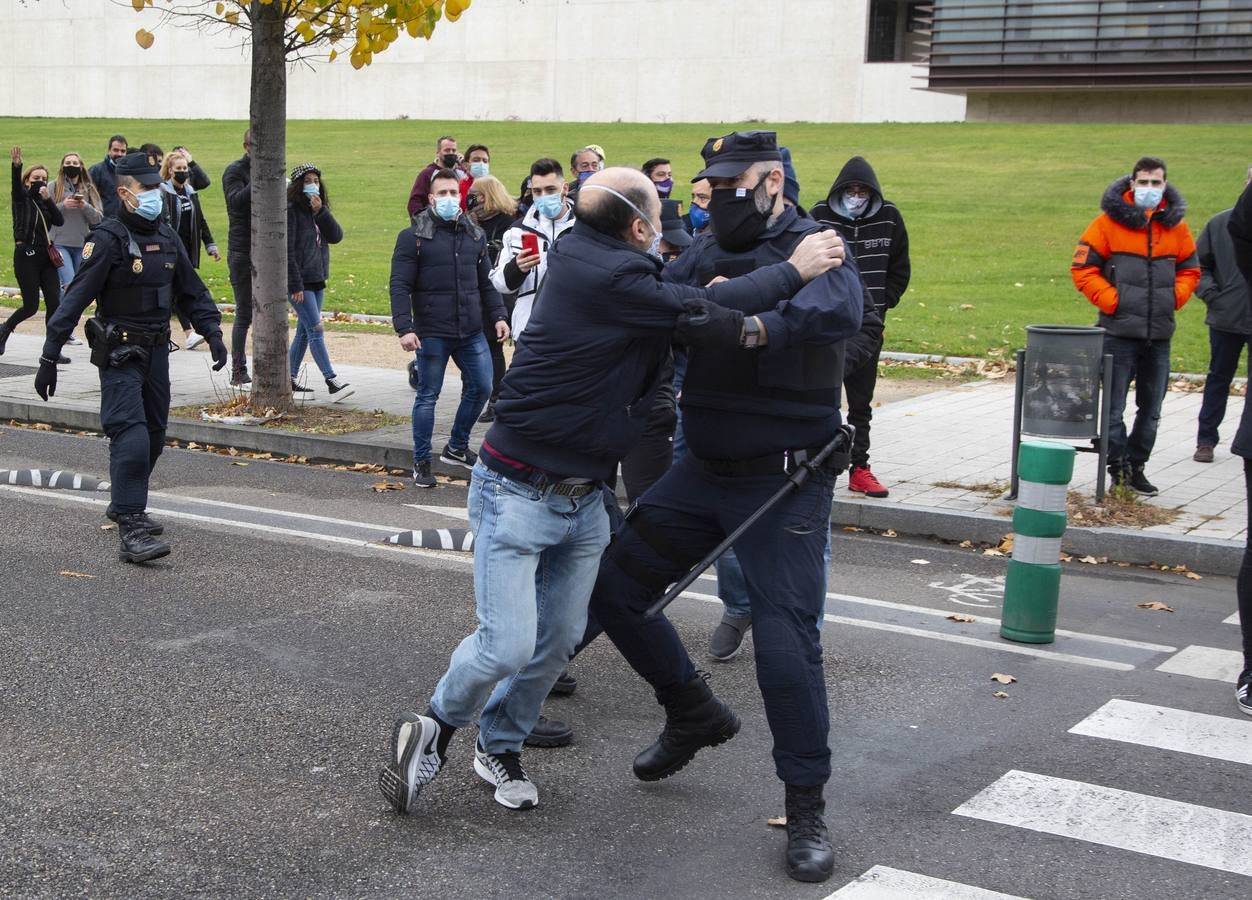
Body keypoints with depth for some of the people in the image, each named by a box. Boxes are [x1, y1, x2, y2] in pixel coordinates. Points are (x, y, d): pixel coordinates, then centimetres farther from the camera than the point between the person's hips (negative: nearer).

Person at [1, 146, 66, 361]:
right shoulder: (22, 198, 0)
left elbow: (60, 221, -2)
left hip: (45, 255, 5)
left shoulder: (45, 202, 13)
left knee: (54, 303, -2)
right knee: (31, 305, -3)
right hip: (26, 256, -5)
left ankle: (54, 349, 2)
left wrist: (48, 200, -12)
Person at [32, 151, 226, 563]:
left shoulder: (167, 237, 7)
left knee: (154, 436, 15)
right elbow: (75, 299, -17)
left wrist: (212, 331, 5)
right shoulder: (108, 239, -14)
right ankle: (131, 532, -19)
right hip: (119, 354, -7)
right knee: (131, 436, -17)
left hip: (157, 351, 7)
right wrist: (49, 357, -20)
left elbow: (192, 291, 18)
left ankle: (126, 506, 35)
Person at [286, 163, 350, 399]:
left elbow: (336, 236, 0)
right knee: (316, 330, -10)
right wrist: (295, 286, -18)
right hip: (300, 281, -8)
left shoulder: (318, 210, 13)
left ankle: (291, 378, 21)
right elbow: (287, 250, -14)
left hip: (317, 280, 8)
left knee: (304, 330, 12)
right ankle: (332, 381, -11)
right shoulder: (291, 211, -10)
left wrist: (321, 212, -13)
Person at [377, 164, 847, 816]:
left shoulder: (586, 257, 4)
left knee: (558, 640, 11)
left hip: (584, 498, 9)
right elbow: (705, 310, -23)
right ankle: (435, 728, 15)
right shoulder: (609, 279, -23)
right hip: (517, 492, -9)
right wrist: (793, 271, -11)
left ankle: (499, 748, 30)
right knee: (508, 645, -11)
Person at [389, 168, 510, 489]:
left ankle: (456, 448, 27)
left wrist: (498, 315, 7)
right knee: (427, 396, 2)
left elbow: (486, 282, 18)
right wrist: (404, 328, -18)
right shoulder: (412, 237, -5)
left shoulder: (475, 235, 11)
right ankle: (421, 462, 13)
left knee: (481, 388, 8)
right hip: (431, 334, -5)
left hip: (471, 333, 5)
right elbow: (400, 287, -9)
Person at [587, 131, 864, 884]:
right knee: (615, 585, 6)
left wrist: (753, 326, -48)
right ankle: (696, 714, 29)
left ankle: (807, 807, 6)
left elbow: (841, 306, -35)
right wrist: (703, 292, -18)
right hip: (705, 473, 7)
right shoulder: (708, 254, 9)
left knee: (786, 638, -12)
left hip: (787, 483, -7)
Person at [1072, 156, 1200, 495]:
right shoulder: (1109, 221, -4)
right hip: (1120, 332, -4)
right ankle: (1118, 469, 10)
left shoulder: (1175, 225, 7)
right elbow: (1082, 268, -4)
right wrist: (1111, 301, -11)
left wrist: (1175, 298, 2)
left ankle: (1135, 467, 23)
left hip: (1159, 334, 4)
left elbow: (1190, 269, 19)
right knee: (1114, 408, 0)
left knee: (1151, 409, 11)